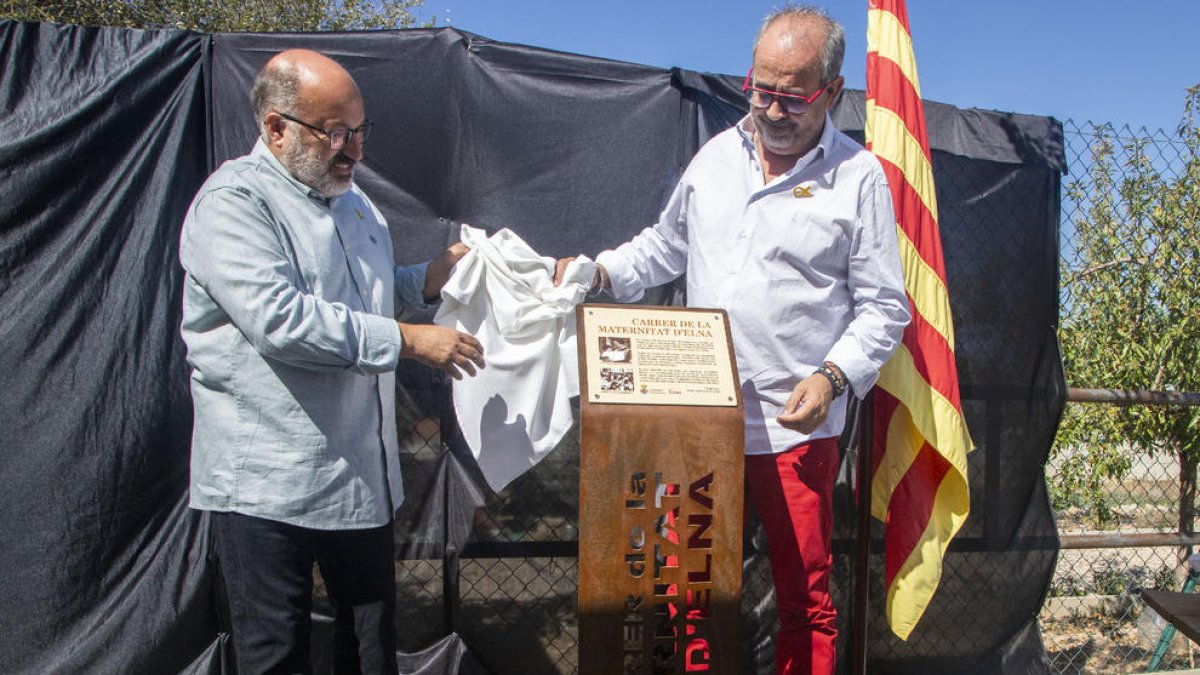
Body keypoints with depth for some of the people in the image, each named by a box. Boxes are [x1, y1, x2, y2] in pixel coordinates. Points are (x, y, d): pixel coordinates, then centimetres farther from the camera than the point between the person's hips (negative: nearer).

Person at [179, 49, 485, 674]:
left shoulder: (347, 196, 15)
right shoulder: (232, 203, -14)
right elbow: (279, 318, -27)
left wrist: (428, 277, 8)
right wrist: (409, 340, -25)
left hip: (360, 471, 8)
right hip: (265, 480, -7)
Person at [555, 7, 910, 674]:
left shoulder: (859, 178, -3)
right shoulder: (717, 155, 10)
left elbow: (883, 306, -1)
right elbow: (668, 243, 23)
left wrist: (833, 376, -16)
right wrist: (602, 270, 7)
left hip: (796, 425, -3)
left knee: (805, 600, 8)